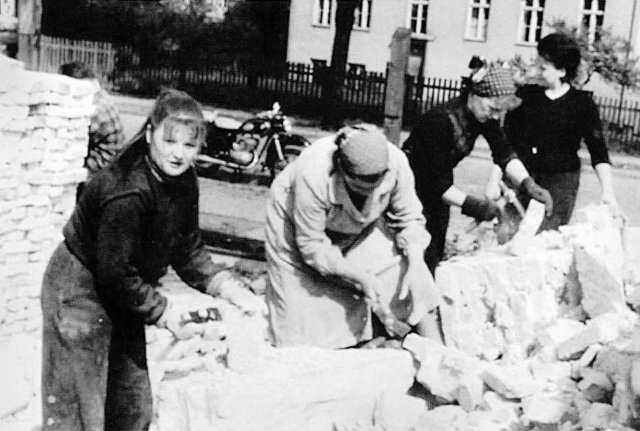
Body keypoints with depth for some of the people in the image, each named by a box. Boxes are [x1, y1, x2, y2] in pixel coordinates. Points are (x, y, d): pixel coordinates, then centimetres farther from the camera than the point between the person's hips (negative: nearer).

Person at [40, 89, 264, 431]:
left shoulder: (183, 182, -6)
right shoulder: (126, 194, -32)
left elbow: (187, 252, 2)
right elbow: (115, 274, -27)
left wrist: (231, 288, -10)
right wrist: (165, 314, -22)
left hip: (121, 292, 9)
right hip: (80, 291, -9)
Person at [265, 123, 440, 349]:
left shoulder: (397, 164, -33)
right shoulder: (313, 176, -43)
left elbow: (409, 218, -16)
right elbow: (312, 245, -31)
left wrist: (414, 267, -29)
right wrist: (360, 277, -32)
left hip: (357, 223, 3)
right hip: (296, 219, -3)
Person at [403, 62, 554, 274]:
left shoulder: (484, 115, -10)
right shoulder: (441, 120, -32)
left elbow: (504, 152, -10)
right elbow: (437, 182, -28)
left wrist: (528, 184, -25)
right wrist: (472, 204, -30)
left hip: (438, 187, 7)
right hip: (414, 185, -7)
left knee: (437, 255, 9)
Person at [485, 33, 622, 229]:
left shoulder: (583, 105, -2)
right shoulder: (525, 95, 3)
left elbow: (598, 151, -6)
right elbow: (505, 141, 5)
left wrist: (607, 191, -18)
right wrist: (493, 181, -1)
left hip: (560, 183, -2)